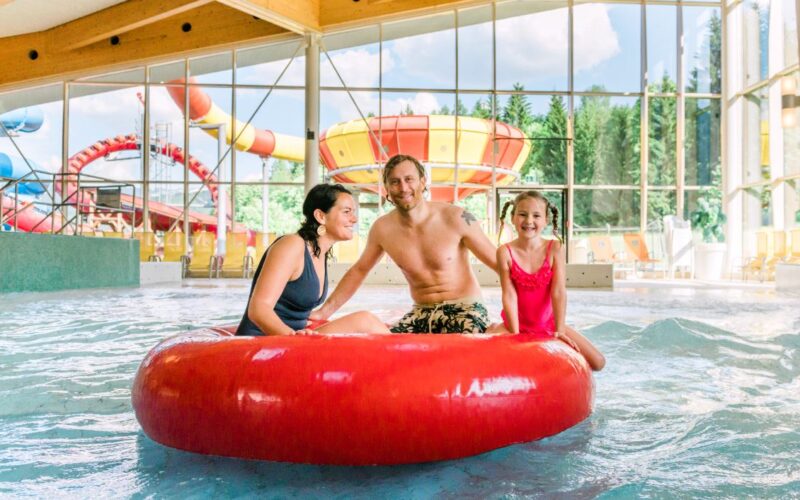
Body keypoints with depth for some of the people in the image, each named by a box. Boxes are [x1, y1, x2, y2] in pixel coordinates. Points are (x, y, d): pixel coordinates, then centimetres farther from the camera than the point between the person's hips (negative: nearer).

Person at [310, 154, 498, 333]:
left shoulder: (456, 218, -12)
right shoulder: (382, 228, -1)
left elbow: (501, 262, -8)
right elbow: (359, 271, 15)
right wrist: (325, 310, 14)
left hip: (465, 308, -3)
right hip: (421, 313, 4)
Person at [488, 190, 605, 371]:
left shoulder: (555, 248, -10)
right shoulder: (505, 252, -12)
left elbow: (559, 291, -14)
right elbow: (509, 295, -17)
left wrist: (560, 330, -20)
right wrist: (515, 335, -22)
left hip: (549, 323, 2)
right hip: (517, 324, -1)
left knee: (597, 363, -8)